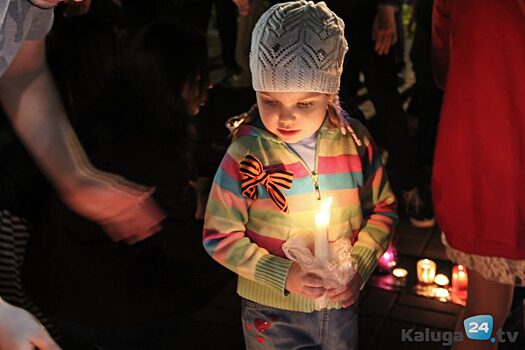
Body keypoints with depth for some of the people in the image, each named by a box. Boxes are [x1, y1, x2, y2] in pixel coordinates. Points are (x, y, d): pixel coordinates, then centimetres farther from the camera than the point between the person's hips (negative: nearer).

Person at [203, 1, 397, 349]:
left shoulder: (355, 141, -11)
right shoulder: (244, 156, -19)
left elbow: (383, 209, 1)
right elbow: (220, 238, -13)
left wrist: (360, 266, -12)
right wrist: (282, 274, -22)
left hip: (341, 303, 3)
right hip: (272, 313, -2)